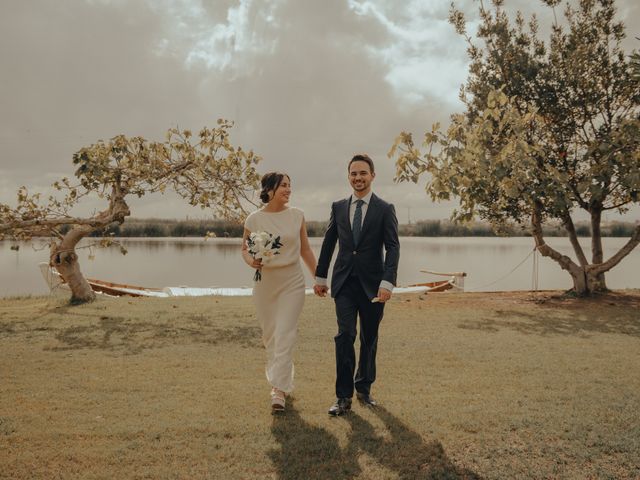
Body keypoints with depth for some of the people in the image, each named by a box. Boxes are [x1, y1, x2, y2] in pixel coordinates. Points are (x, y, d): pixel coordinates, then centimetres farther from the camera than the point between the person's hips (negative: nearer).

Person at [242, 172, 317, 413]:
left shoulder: (297, 215, 0)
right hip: (264, 281, 1)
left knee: (285, 335, -8)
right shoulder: (254, 219, -4)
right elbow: (244, 249, 8)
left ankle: (279, 390, -3)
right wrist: (251, 261, -14)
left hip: (292, 281, -1)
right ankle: (281, 380, 33)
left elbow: (305, 250, 8)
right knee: (270, 335, 11)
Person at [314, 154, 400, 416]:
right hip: (344, 283, 1)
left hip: (372, 284, -1)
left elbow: (392, 247, -8)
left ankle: (364, 387, 29)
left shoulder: (384, 209, -2)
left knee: (369, 338, 11)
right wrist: (320, 277, 13)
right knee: (345, 335, -10)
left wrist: (388, 282, -18)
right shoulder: (338, 207, 7)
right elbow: (328, 243, 13)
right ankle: (344, 397, -2)